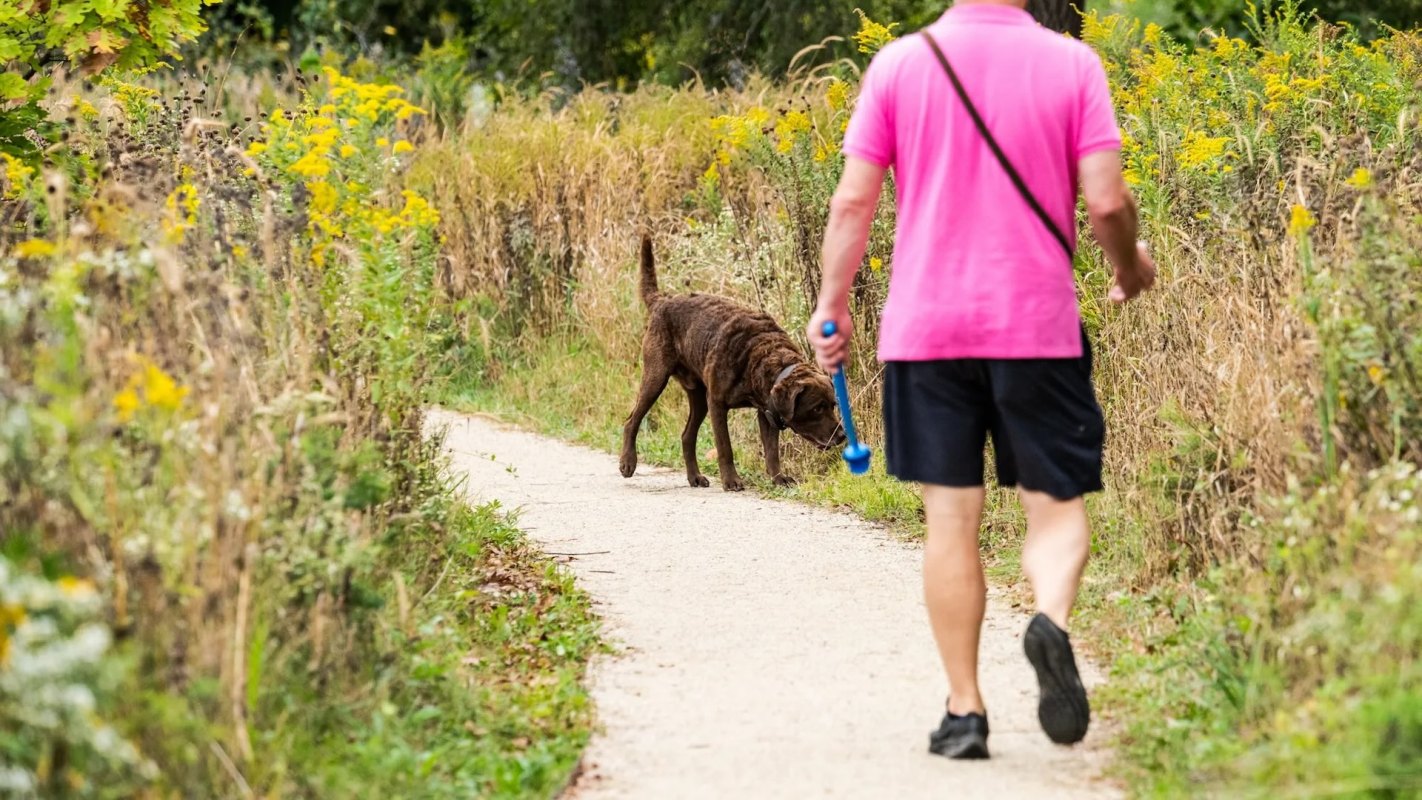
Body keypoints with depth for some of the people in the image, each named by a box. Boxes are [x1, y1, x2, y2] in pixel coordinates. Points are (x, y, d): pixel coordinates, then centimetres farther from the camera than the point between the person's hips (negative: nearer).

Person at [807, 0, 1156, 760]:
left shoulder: (899, 63, 0)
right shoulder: (1071, 63, -3)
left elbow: (853, 199, -1)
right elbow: (1107, 201, -7)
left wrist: (830, 305, 10)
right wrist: (1129, 265, 13)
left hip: (924, 326, 1)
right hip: (1038, 326, -1)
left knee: (951, 520, 6)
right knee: (1056, 504, 8)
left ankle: (964, 712, 6)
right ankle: (1052, 618, -22)